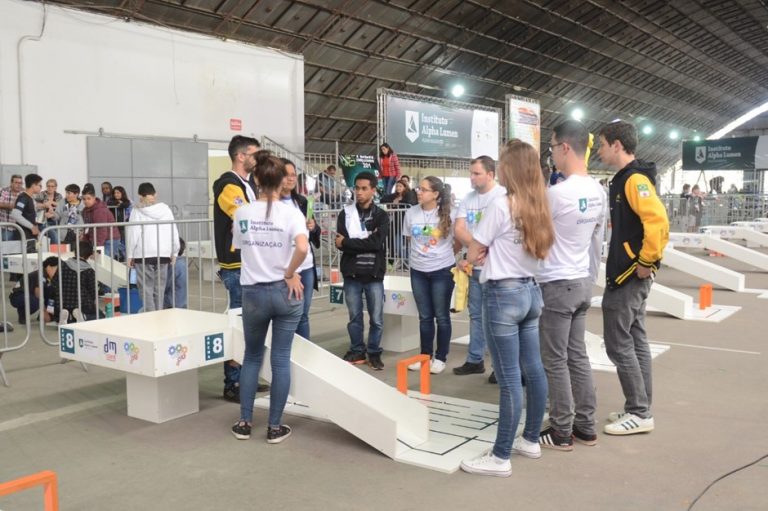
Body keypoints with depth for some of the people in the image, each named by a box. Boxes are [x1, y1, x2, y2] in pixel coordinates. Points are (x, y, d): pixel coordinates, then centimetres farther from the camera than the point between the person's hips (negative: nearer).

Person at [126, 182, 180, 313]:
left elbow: (133, 234, -5)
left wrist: (129, 255, 3)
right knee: (159, 289, 9)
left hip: (144, 254, -3)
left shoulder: (138, 211, -2)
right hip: (163, 254, 3)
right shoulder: (166, 209, 6)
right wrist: (174, 253, 17)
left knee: (146, 289, 0)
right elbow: (174, 232, 9)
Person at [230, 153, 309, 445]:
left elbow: (239, 248, 9)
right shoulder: (291, 213, -10)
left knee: (252, 357, 19)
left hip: (253, 293, 2)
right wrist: (289, 275, -11)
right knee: (281, 360, 8)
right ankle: (275, 427, 15)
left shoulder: (242, 213, -1)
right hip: (286, 291, -2)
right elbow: (302, 247, -25)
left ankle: (244, 423, 23)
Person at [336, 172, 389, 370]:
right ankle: (357, 351, 25)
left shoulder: (381, 216, 1)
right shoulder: (346, 214, 3)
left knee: (377, 319, 5)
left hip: (374, 274, -1)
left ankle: (374, 353, 20)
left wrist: (348, 242, -12)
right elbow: (340, 243, -8)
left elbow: (377, 243, -14)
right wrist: (366, 243, -14)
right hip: (352, 274, 1)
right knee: (354, 317, 10)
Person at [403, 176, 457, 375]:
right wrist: (421, 252, 8)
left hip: (442, 270, -3)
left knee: (442, 316, 6)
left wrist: (444, 254, 3)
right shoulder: (411, 213, -1)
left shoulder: (447, 214, -10)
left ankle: (440, 358, 17)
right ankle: (425, 356, 23)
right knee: (425, 316, 12)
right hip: (418, 271, 3)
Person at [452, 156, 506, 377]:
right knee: (476, 315, 13)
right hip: (474, 266, 6)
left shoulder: (503, 195, -9)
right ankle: (475, 360, 23)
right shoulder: (468, 199, 10)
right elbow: (458, 230, 2)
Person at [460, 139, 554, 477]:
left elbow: (473, 255, -8)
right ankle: (531, 440, 29)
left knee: (509, 378, -4)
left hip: (502, 295, -8)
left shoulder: (501, 205, -15)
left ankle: (500, 458, 5)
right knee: (533, 370, 15)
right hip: (530, 291, 8)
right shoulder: (538, 207, 8)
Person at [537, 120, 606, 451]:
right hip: (583, 283, 8)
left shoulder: (557, 193, -21)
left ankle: (561, 432, 10)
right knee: (577, 356, 15)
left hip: (556, 285, -8)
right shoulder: (599, 193, 6)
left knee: (555, 361, 2)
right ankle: (585, 426, 22)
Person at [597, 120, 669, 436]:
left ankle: (639, 413, 5)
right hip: (628, 275, 10)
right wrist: (641, 263, 15)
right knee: (635, 342, 13)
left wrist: (647, 261, -21)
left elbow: (658, 221, -29)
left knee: (618, 345, -4)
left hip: (629, 276, -10)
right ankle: (640, 409, 22)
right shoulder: (625, 179, 14)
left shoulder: (635, 180, -16)